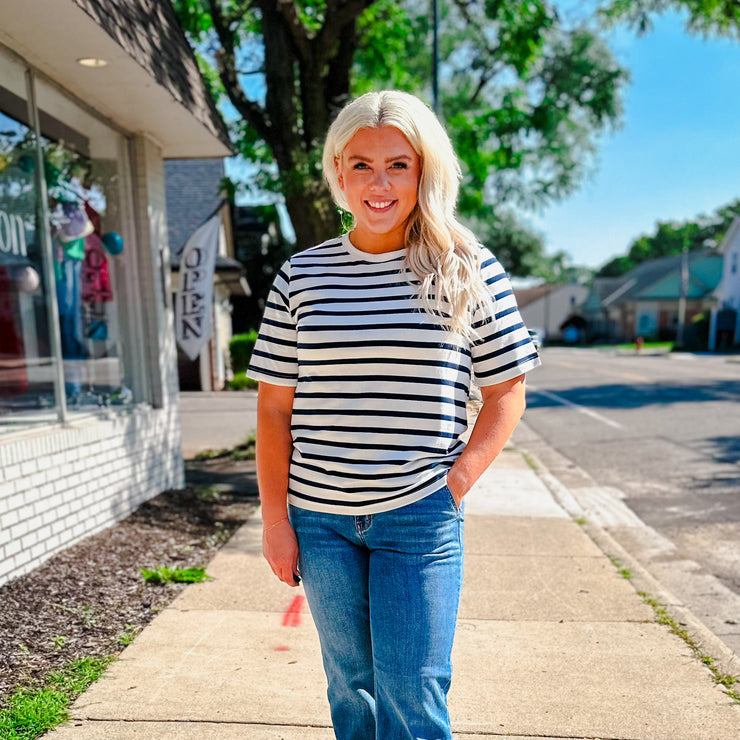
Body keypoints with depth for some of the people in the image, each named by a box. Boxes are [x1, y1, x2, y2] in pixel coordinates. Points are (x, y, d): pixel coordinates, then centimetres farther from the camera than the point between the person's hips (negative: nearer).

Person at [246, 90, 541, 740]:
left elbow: (506, 391, 1)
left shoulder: (468, 269, -3)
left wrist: (455, 486, -8)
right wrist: (275, 517, 1)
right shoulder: (300, 276, 1)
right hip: (319, 519, 3)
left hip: (419, 521, -2)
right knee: (351, 685, 19)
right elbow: (274, 406, 3)